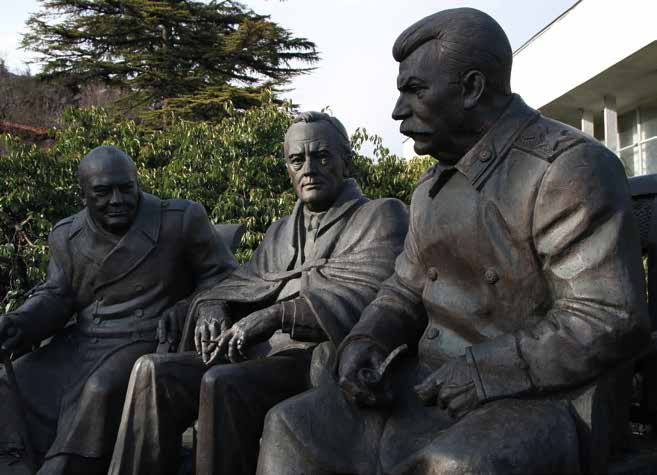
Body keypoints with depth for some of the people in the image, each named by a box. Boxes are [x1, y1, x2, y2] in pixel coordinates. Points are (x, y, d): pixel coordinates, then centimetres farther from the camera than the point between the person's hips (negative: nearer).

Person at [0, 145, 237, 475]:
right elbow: (56, 296, 14)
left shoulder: (181, 221, -4)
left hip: (147, 341, -5)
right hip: (80, 343, 5)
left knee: (102, 392, -32)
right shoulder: (67, 237, 10)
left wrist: (184, 313, -15)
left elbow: (222, 277, 2)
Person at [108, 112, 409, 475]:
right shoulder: (280, 232, 25)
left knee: (223, 384, -31)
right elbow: (238, 284, 24)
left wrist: (275, 315, -20)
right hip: (264, 355, 7)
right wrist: (212, 309, -1)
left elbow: (367, 296, -13)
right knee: (154, 371, -13)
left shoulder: (382, 216, 3)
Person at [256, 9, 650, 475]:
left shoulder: (570, 169, -12)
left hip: (533, 401, -7)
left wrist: (483, 371, -18)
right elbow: (406, 290, 19)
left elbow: (612, 320, -18)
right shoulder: (434, 185, 14)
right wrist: (364, 342, -1)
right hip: (429, 385, 7)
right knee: (293, 429, -6)